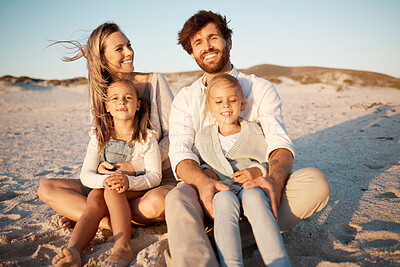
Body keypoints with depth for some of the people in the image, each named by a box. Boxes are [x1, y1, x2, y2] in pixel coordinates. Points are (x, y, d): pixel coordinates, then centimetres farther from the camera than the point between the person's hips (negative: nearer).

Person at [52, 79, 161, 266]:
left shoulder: (147, 138, -4)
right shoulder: (99, 139, 3)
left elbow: (155, 175, -10)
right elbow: (86, 174, -4)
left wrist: (129, 181, -30)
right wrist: (103, 180, -28)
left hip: (136, 192, -2)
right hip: (103, 192, 3)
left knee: (113, 190, -33)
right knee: (95, 199, -30)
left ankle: (123, 245, -44)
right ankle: (73, 250, -47)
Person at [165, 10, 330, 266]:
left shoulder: (261, 89, 8)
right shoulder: (185, 99, 10)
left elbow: (279, 141, -7)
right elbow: (179, 151, -5)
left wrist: (274, 179, -31)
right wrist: (202, 181, -30)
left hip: (255, 187, 1)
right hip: (209, 189, 0)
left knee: (315, 181, -27)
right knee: (178, 197, -33)